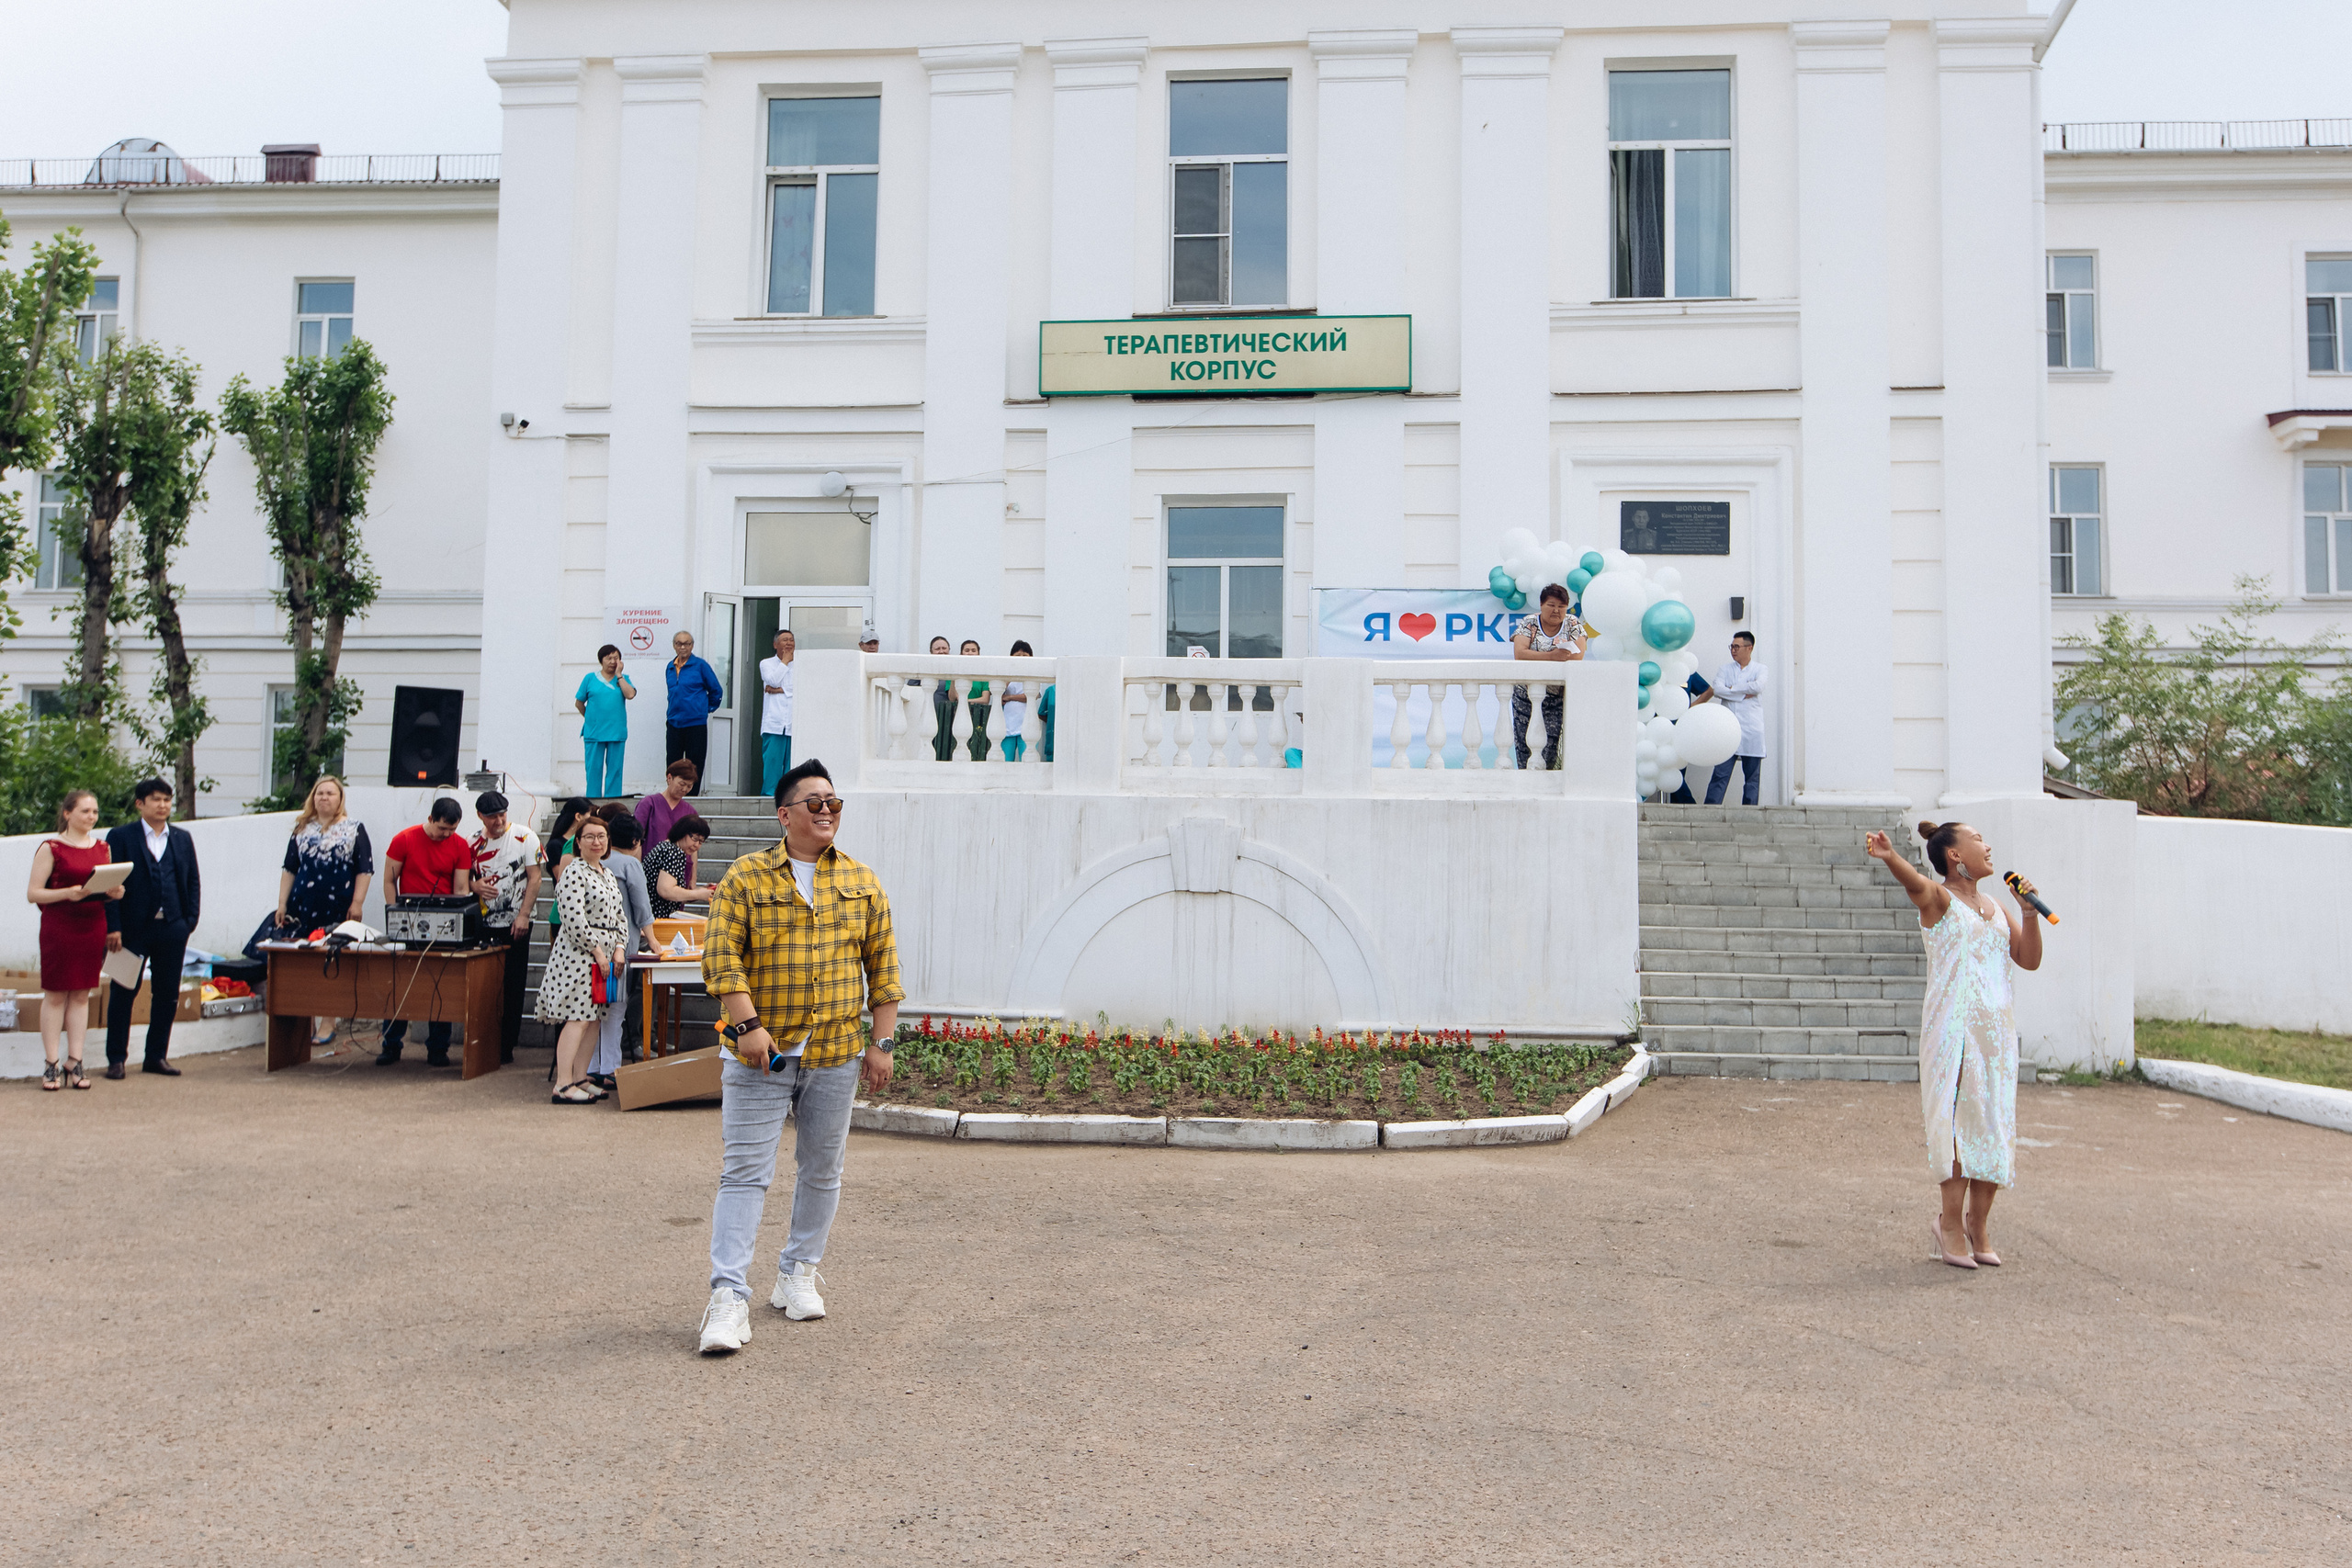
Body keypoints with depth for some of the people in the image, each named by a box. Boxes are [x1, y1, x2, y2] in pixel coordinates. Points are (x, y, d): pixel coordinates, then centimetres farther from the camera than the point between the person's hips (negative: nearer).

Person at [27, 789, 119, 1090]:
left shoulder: (103, 847, 11)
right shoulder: (51, 848, -4)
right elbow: (33, 894, -7)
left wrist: (115, 893, -5)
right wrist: (68, 893, -21)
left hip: (93, 927, 4)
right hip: (58, 928, -4)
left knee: (82, 994, 7)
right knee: (55, 995, 1)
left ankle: (74, 1061, 11)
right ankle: (51, 1064, 6)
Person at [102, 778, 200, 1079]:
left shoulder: (183, 838, 12)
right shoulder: (121, 837, 0)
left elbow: (193, 881, 13)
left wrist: (190, 920, 2)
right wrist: (113, 927, -11)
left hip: (172, 929, 4)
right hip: (132, 928, -3)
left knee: (167, 994, 7)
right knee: (123, 993, 2)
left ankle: (157, 1056, 16)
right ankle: (116, 1059, 11)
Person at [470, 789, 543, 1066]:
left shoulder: (525, 837, -3)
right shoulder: (473, 844, 6)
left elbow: (534, 877, -5)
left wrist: (523, 916, -12)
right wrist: (475, 886, -11)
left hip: (515, 925, -3)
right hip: (484, 924, 3)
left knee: (513, 988, 0)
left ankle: (506, 1047, 6)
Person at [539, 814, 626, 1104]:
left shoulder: (608, 874, 17)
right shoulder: (574, 874, -10)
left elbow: (620, 915, 20)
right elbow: (575, 921, -17)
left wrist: (619, 948, 6)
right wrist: (597, 951, -13)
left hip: (603, 956, 9)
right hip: (578, 955, -9)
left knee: (592, 1020, 8)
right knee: (577, 1019, -11)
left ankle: (580, 1078, 15)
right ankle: (563, 1086, -10)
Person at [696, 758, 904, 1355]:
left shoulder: (862, 883, 8)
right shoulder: (747, 878, -1)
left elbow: (883, 966, 9)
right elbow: (722, 954, -7)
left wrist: (883, 1042, 4)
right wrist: (746, 1024, -18)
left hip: (835, 1057, 3)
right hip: (759, 1055, -3)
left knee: (820, 1172, 12)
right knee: (746, 1173, -4)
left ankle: (799, 1274, 28)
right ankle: (729, 1297, -2)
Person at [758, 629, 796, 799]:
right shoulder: (766, 663, 15)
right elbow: (772, 680, -5)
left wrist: (781, 689, -6)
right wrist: (785, 661, 5)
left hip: (794, 724, 1)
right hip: (773, 723, -1)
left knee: (793, 763, -3)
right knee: (772, 760, -8)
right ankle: (769, 795, -5)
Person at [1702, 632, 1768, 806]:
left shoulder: (1760, 669, 9)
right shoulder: (1725, 669, 13)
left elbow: (1758, 686, -13)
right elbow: (1717, 690, -4)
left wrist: (1732, 688, -4)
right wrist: (1744, 695, -8)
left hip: (1752, 731, 0)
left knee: (1752, 776, 1)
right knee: (1720, 773, -6)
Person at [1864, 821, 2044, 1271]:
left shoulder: (1995, 908, 18)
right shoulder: (1939, 900, -3)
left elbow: (2029, 960, 17)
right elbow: (1915, 882, -26)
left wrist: (2028, 913, 2)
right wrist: (1889, 857, -49)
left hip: (1997, 1028, 6)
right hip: (1954, 1027, -6)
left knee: (1996, 1124, 5)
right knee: (1959, 1119, -9)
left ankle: (1978, 1226, 15)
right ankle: (1951, 1221, 2)